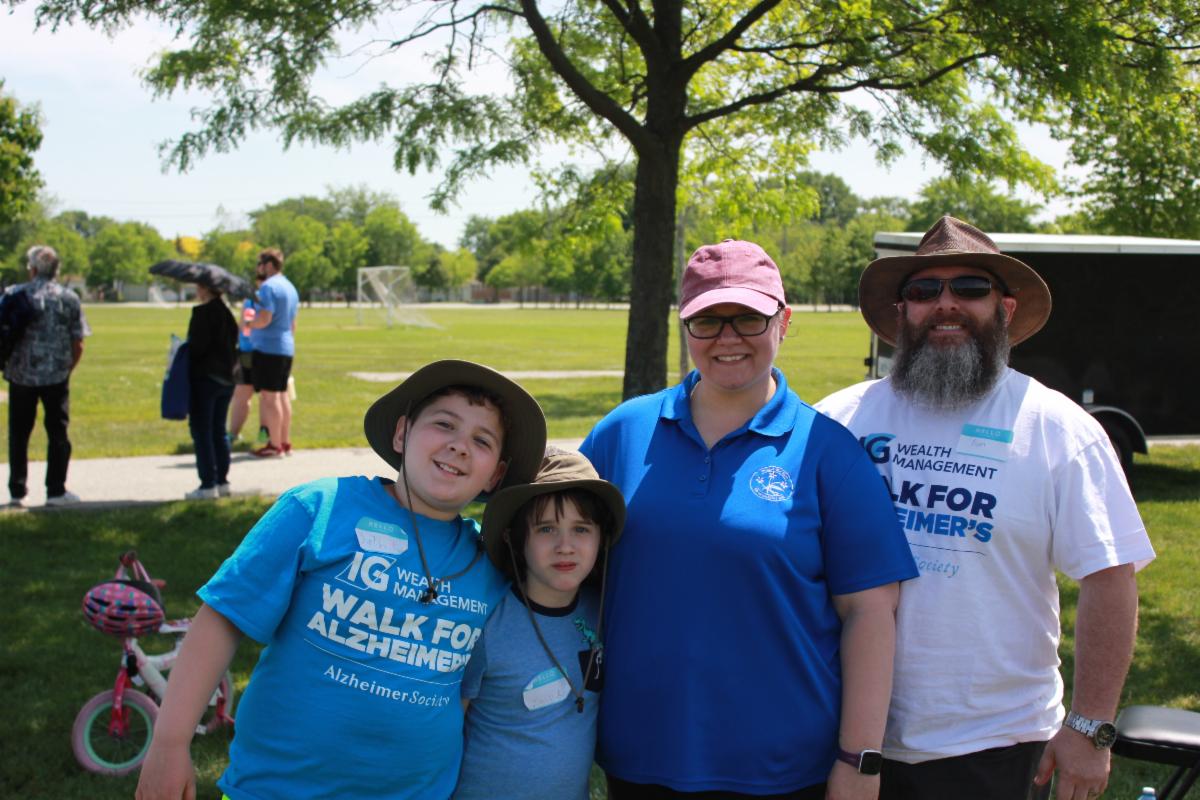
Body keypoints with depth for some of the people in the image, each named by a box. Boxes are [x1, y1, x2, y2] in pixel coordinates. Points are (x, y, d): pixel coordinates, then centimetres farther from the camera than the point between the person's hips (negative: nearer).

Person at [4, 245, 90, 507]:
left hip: (21, 375, 1)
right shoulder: (68, 298, 0)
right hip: (56, 376, -1)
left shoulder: (14, 295, 0)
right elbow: (78, 345, 0)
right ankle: (56, 490, 4)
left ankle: (17, 491, 13)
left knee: (18, 434, 11)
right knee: (57, 433, 6)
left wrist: (8, 365, 15)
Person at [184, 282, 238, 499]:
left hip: (204, 377, -8)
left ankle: (208, 485, -3)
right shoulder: (226, 312, 9)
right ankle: (222, 481, 17)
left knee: (201, 431, -2)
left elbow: (197, 345, -19)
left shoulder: (203, 312, -15)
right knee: (218, 430, 14)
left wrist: (182, 356, -3)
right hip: (226, 377, 8)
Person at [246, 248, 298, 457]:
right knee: (282, 395, 13)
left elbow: (264, 319, -22)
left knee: (269, 396, -6)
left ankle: (275, 445, -6)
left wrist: (247, 325, -4)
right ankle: (285, 442, 17)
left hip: (268, 348, -9)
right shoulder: (290, 287, 17)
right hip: (286, 348, 9)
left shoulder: (268, 287, -13)